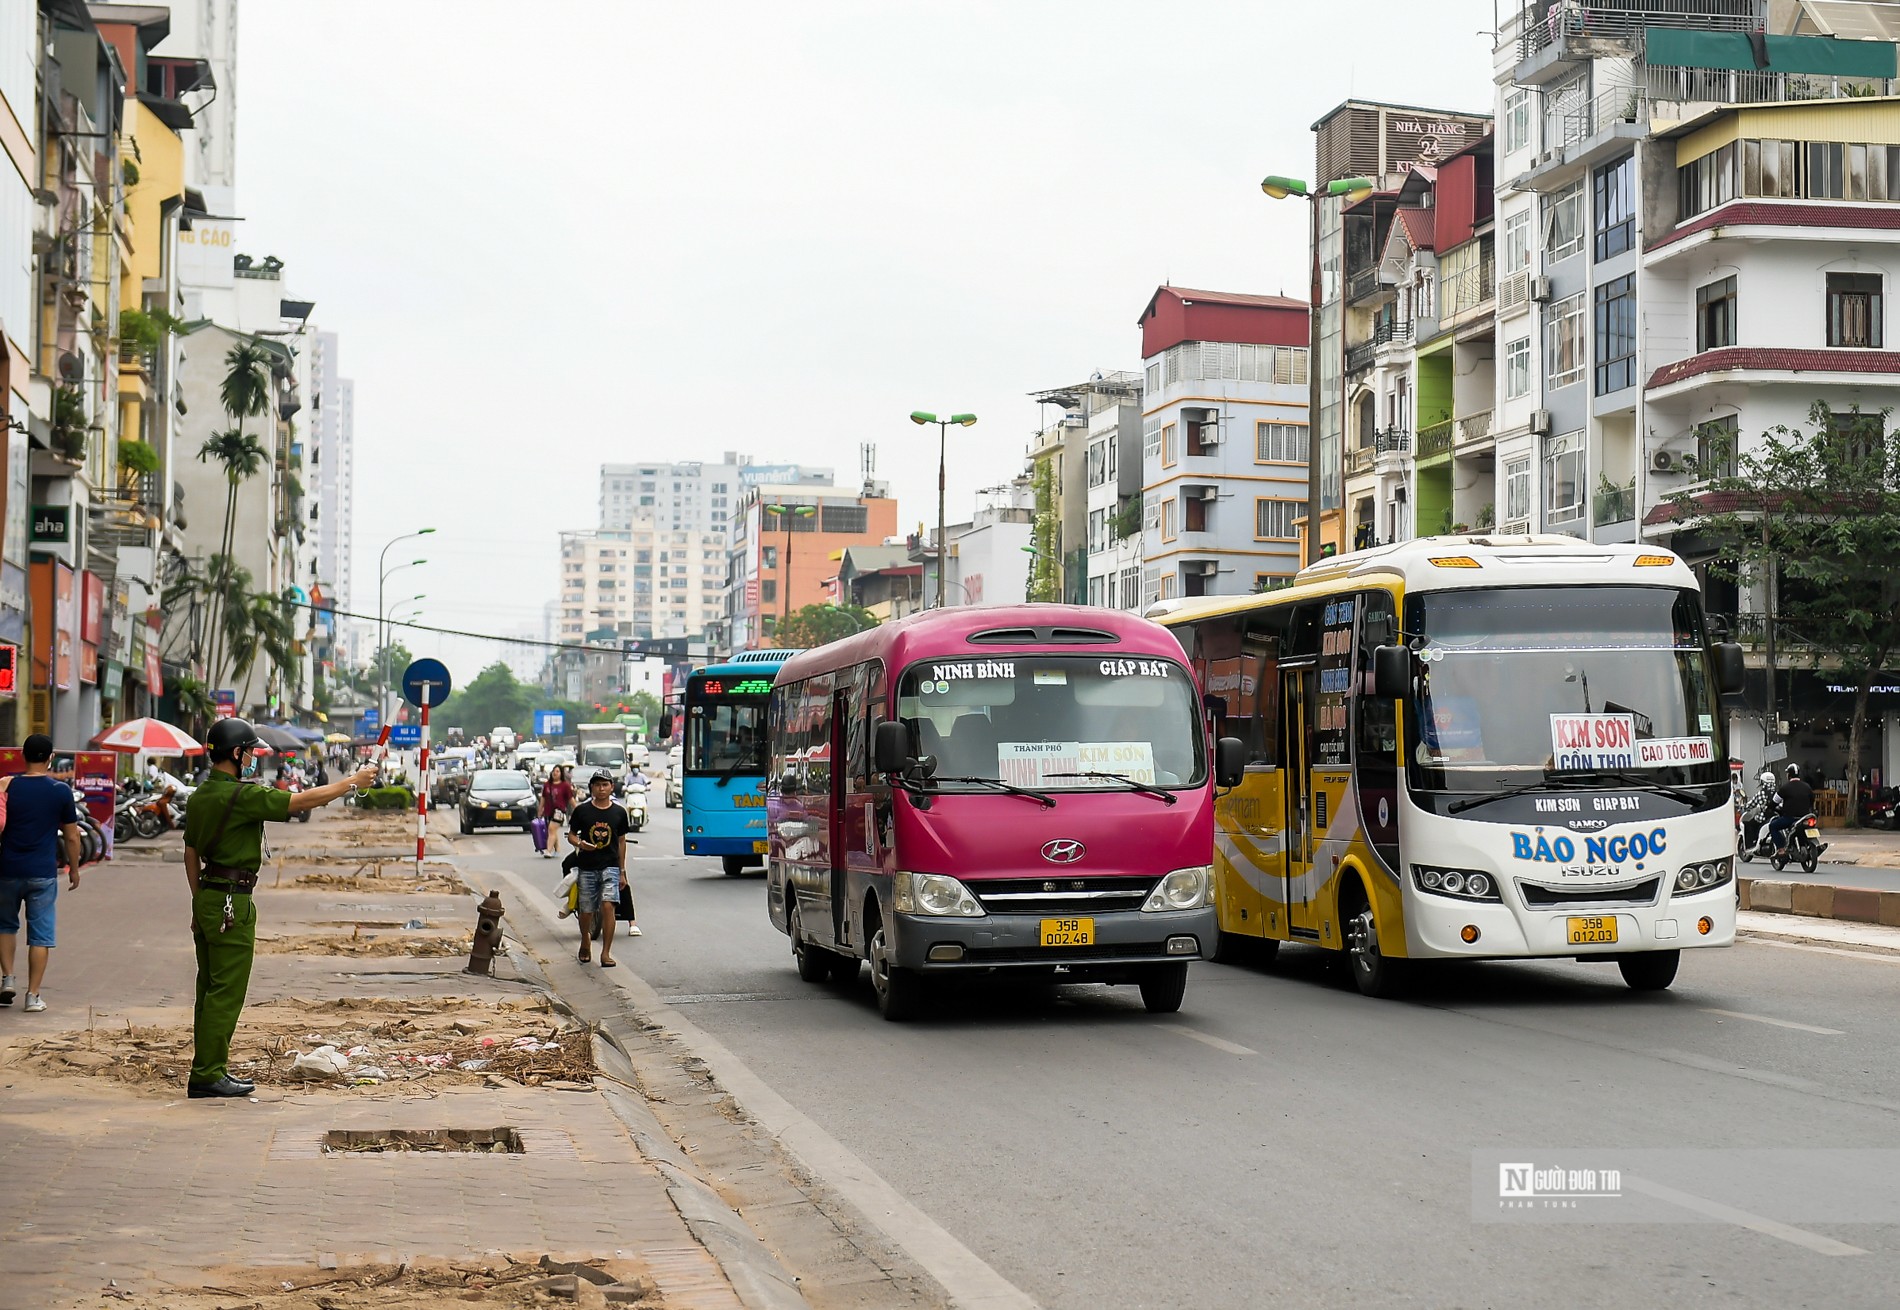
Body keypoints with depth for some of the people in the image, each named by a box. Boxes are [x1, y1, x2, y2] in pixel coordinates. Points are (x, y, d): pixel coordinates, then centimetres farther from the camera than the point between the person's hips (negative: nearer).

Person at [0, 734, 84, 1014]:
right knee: (40, 934, 4)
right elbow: (71, 836, 1)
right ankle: (33, 996, 3)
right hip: (43, 873, -1)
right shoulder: (61, 791, -4)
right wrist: (74, 869, 13)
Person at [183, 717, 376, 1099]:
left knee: (210, 990, 13)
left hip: (206, 898, 10)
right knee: (226, 992, -6)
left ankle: (208, 1071, 17)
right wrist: (352, 781, -5)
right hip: (231, 902, -10)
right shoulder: (242, 795, -16)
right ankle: (207, 1075, -5)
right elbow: (303, 801, -15)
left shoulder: (199, 796, 12)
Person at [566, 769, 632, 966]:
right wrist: (579, 843, -16)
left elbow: (621, 841, 12)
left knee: (607, 906, -17)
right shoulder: (582, 810, 2)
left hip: (610, 866, -1)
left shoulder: (619, 812, 5)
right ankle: (585, 941, 38)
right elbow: (571, 835, 8)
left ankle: (606, 953, -13)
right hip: (587, 868, 1)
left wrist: (622, 870, 12)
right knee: (587, 911, 8)